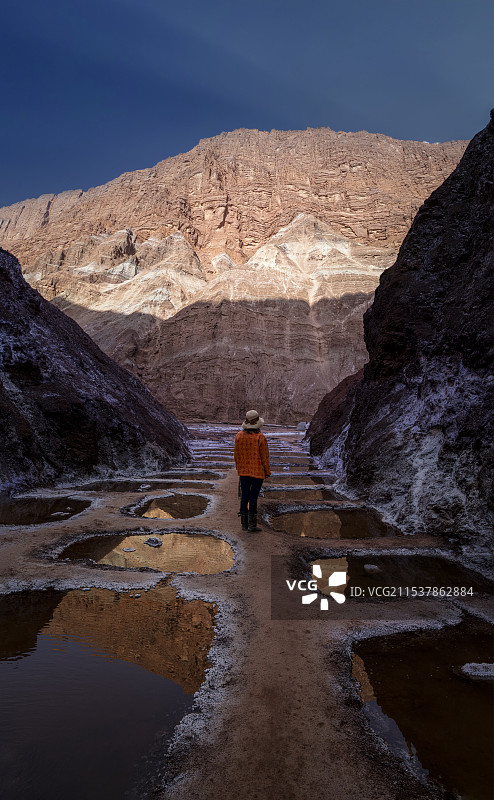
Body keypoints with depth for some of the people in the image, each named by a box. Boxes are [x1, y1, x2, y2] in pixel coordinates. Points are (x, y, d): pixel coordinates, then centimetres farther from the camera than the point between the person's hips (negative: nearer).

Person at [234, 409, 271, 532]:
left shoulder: (239, 436, -4)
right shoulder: (261, 438, -16)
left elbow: (236, 454, 4)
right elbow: (264, 456, -11)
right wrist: (267, 472, 0)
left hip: (243, 471, 4)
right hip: (258, 471, -4)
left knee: (244, 496, 11)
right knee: (253, 497, 0)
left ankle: (244, 524, 17)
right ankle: (252, 525, 4)